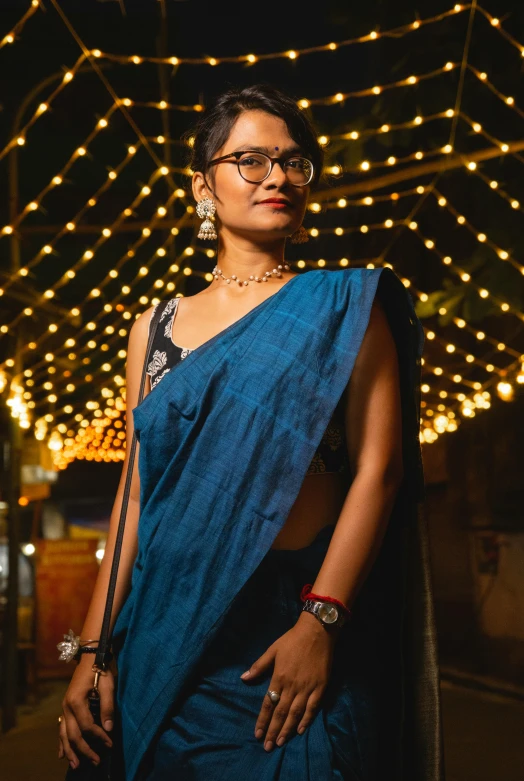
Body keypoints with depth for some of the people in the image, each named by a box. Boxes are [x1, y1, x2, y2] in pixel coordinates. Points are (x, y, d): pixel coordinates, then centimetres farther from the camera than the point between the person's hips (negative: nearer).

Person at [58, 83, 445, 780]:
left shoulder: (344, 305, 2)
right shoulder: (156, 327, 10)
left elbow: (378, 467, -7)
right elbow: (137, 489, 7)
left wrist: (320, 622, -17)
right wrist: (93, 649, 1)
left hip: (295, 625, -2)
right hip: (168, 635, 3)